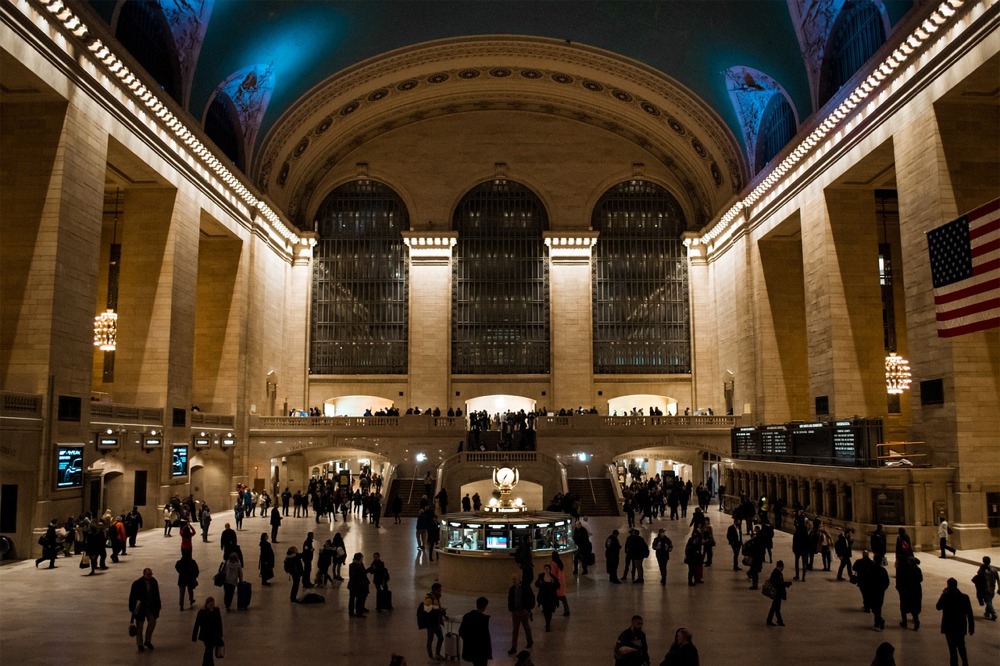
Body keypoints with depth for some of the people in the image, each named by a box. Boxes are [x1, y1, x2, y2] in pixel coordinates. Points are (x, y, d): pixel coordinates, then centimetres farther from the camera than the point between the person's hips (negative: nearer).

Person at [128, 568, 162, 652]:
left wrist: (157, 607, 7)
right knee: (139, 626, 5)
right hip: (140, 607, -3)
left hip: (150, 607, 3)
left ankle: (147, 641, 10)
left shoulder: (154, 582, -3)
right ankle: (140, 645, 18)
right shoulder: (137, 583, -15)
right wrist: (132, 608, -11)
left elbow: (156, 596, 6)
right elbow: (132, 597, -10)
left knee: (152, 622, -9)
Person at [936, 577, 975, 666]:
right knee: (961, 646, 25)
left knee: (952, 649, 6)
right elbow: (970, 614, -6)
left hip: (949, 627, -3)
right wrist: (971, 627, 4)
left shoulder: (945, 596, -16)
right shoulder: (964, 597, -10)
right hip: (961, 627, 3)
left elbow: (938, 607, 2)